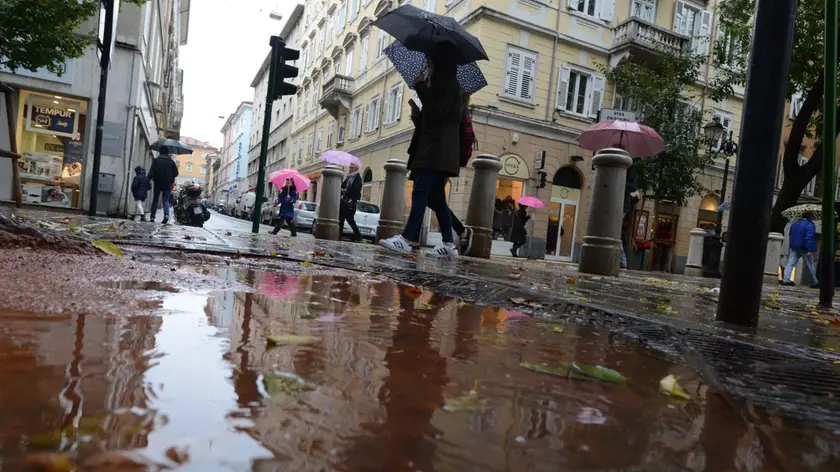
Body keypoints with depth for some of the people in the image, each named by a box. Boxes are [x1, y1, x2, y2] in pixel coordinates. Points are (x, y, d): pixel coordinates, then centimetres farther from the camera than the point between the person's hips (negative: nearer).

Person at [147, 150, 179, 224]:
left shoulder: (156, 161, -4)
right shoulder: (171, 162, 1)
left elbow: (151, 172, -11)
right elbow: (176, 173, 3)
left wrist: (148, 179, -4)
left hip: (158, 183, -1)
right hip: (168, 184, 1)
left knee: (155, 200, 9)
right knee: (166, 201, 4)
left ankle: (152, 216, 7)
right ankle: (166, 214, -18)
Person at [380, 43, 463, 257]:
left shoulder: (449, 83, -6)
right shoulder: (444, 83, 24)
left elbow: (437, 112, -19)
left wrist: (421, 88, -12)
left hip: (438, 151, -10)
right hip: (434, 150, 10)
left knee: (420, 191, -17)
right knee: (436, 197, 7)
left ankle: (406, 239, -21)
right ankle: (449, 243, 8)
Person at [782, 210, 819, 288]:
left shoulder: (794, 224, 12)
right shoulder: (810, 225, -12)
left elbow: (790, 237, 19)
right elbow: (809, 238, -20)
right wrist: (810, 250, -22)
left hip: (794, 248, 6)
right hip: (805, 248, -6)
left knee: (790, 263, 1)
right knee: (810, 266, 5)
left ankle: (786, 280, -9)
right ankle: (814, 283, 15)